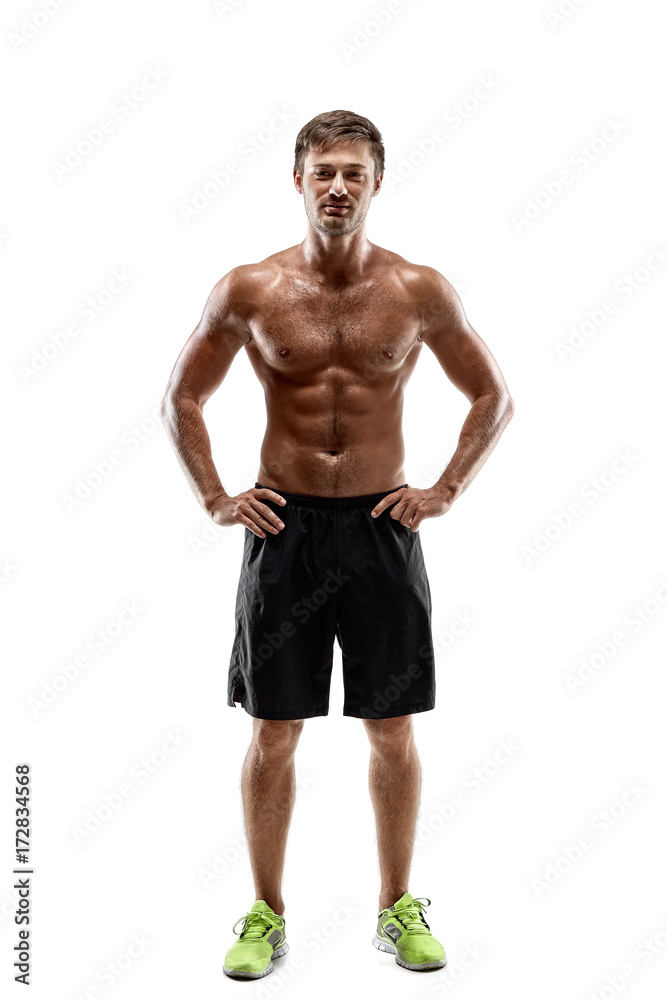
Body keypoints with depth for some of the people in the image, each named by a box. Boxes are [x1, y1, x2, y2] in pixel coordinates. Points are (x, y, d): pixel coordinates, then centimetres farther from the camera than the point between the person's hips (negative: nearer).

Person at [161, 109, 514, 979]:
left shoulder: (420, 291, -1)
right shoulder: (250, 289, -1)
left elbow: (495, 397, 9)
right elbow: (181, 398, 9)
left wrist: (445, 492, 1)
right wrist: (214, 499, 2)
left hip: (382, 525, 1)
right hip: (284, 526, 0)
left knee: (394, 732, 8)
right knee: (274, 734, 6)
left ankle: (399, 908, 27)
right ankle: (267, 915, 24)